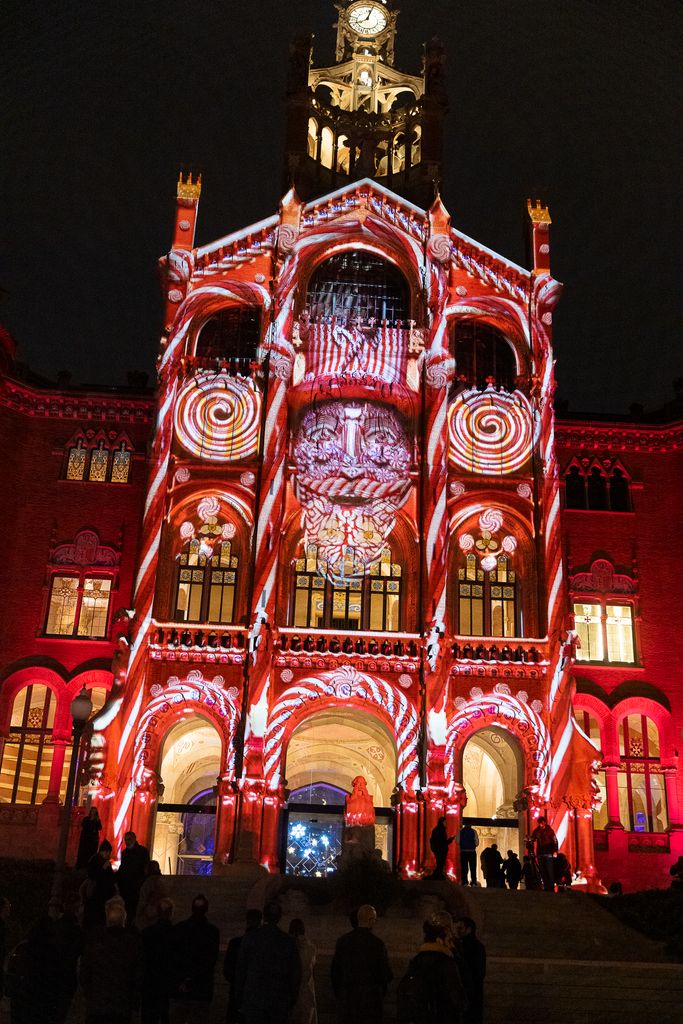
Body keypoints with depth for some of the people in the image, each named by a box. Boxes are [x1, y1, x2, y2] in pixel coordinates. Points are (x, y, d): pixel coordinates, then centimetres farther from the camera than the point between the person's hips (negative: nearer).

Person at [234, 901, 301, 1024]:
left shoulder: (251, 937, -1)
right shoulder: (289, 941, 3)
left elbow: (241, 969, 1)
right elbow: (296, 974, 5)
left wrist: (239, 1000, 9)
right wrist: (291, 1003, 14)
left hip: (253, 999, -1)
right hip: (280, 1002, 2)